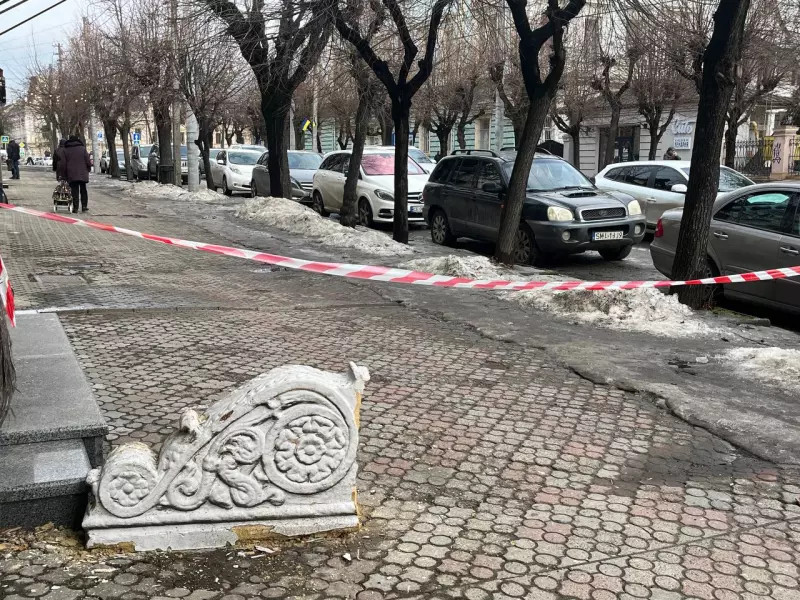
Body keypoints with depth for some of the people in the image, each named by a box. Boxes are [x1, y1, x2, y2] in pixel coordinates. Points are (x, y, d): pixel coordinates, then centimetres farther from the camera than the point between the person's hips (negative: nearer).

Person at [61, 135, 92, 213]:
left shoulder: (66, 150, 3)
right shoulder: (83, 148, 0)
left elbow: (62, 164, 2)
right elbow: (88, 161, -3)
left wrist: (64, 174, 9)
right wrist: (88, 169, 13)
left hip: (71, 174, 0)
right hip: (82, 174, 0)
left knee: (75, 191, 2)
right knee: (83, 190, 11)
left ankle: (75, 207, -2)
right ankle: (84, 206, 6)